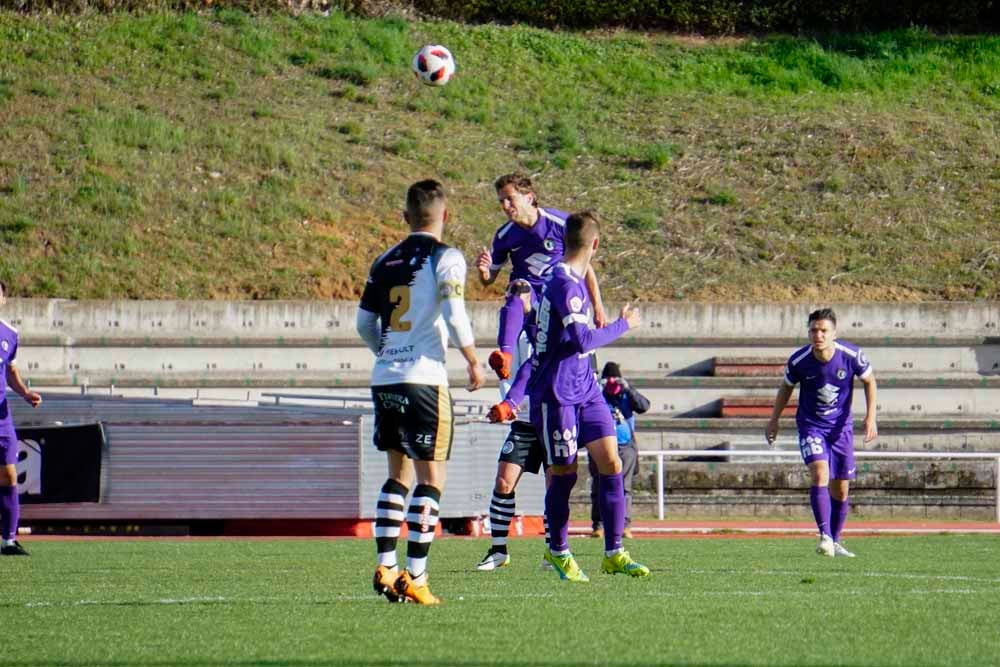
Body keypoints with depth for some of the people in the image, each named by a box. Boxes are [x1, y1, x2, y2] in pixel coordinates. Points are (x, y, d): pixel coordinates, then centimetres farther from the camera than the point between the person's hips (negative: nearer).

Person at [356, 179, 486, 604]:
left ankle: (385, 568, 12)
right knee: (431, 480, -1)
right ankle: (414, 579, -8)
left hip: (383, 379, 6)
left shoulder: (384, 263, 12)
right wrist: (473, 362, -1)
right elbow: (453, 315, -15)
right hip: (423, 379, -6)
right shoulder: (446, 258, -5)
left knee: (399, 474, 18)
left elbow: (364, 324, 15)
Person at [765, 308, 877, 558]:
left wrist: (870, 417, -5)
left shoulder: (851, 355, -17)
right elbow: (786, 387, 5)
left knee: (840, 490, 6)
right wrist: (774, 420, 10)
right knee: (820, 474, -25)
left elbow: (869, 381, 2)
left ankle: (835, 542, 24)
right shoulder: (798, 360, -16)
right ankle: (825, 537, -30)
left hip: (841, 427, 2)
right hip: (810, 425, -2)